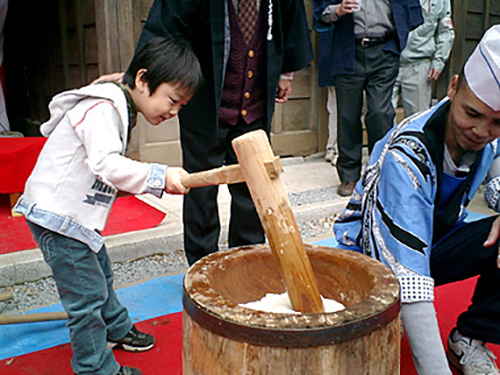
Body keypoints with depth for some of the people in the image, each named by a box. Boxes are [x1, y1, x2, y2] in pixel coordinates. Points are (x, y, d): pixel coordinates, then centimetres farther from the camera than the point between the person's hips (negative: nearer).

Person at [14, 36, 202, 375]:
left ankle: (116, 329, 46)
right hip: (56, 216, -10)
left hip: (76, 214, 10)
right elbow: (107, 164, -36)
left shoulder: (120, 111, 10)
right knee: (87, 293, -2)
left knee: (101, 274, 25)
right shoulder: (102, 109, -23)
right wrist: (160, 177, -38)